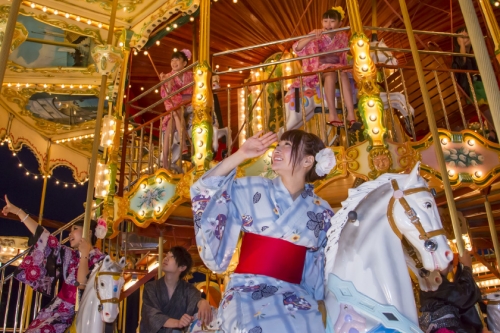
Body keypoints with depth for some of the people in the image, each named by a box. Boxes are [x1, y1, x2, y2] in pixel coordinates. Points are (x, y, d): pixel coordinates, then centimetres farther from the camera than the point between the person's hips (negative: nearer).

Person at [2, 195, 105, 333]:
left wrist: (84, 255, -22)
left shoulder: (99, 259, -11)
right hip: (57, 307, 6)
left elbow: (82, 285, -23)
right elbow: (44, 236, 7)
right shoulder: (70, 255, 6)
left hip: (74, 313, -6)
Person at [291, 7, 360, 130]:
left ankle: (351, 114, -36)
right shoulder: (316, 36, -8)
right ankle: (332, 115, -38)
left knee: (344, 73, -31)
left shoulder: (343, 36, 3)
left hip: (337, 68, 3)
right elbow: (297, 49, -22)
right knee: (331, 73, -35)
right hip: (319, 69, -3)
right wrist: (311, 37, -36)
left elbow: (343, 56, 13)